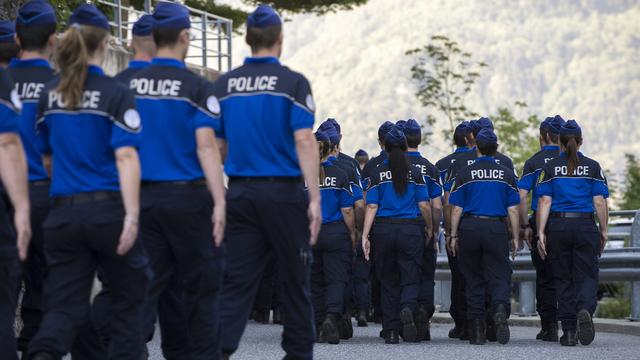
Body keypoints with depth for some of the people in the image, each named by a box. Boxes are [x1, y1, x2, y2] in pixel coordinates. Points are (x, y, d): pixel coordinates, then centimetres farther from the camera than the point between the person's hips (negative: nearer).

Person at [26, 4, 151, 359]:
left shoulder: (49, 95, 8)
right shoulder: (115, 94, -7)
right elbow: (125, 157, -17)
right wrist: (132, 215, -21)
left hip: (63, 212, 4)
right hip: (108, 209, -4)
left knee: (64, 304, 0)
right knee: (128, 297, 15)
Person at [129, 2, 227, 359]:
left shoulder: (129, 85, 4)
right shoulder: (197, 87, -8)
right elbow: (206, 146, -16)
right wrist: (220, 202, -18)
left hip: (143, 196, 4)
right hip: (187, 196, -4)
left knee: (148, 285, 6)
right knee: (201, 288, 7)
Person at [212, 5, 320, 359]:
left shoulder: (224, 85, 7)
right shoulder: (293, 83, -6)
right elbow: (304, 141, -12)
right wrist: (314, 199, -14)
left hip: (239, 193, 3)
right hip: (283, 191, -3)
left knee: (235, 281, 1)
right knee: (294, 281, 8)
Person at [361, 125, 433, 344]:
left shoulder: (378, 173, 2)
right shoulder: (414, 173, 1)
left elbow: (372, 206, -3)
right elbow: (424, 205, -1)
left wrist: (365, 235, -4)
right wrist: (429, 228, 14)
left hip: (384, 230, 1)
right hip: (410, 230, -1)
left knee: (388, 282, 10)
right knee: (410, 279, 3)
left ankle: (391, 331, 8)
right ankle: (408, 309, -28)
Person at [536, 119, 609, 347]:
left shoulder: (550, 168, 2)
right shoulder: (592, 167, 2)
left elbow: (545, 202, -3)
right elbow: (600, 202, -2)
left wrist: (541, 232, -3)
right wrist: (603, 231, 6)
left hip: (558, 226, 1)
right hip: (585, 226, -1)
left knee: (563, 279, 9)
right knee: (587, 276, 5)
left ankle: (569, 331, 6)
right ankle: (585, 310, -26)